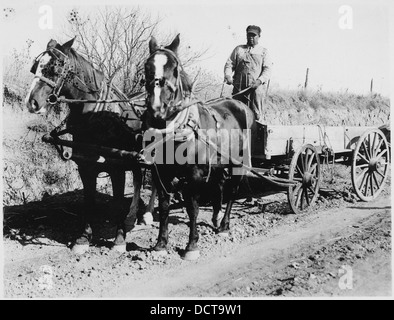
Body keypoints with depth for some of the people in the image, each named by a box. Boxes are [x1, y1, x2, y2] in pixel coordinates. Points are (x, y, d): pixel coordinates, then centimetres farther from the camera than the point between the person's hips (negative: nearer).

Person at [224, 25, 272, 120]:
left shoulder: (263, 52, 15)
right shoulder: (238, 49, 19)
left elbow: (268, 69, 3)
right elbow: (229, 64, 14)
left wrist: (260, 80, -15)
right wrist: (228, 76, -7)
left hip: (256, 87, -1)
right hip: (239, 87, 1)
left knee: (255, 114, -6)